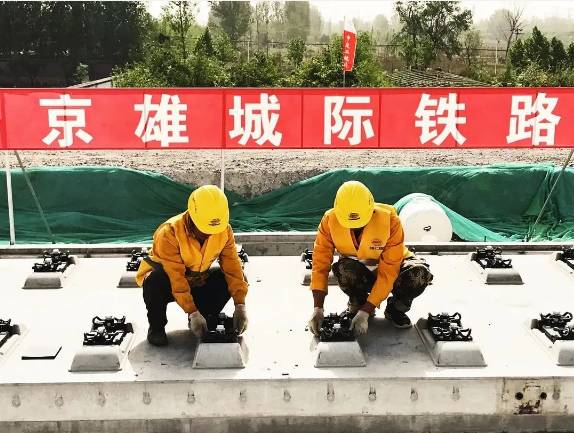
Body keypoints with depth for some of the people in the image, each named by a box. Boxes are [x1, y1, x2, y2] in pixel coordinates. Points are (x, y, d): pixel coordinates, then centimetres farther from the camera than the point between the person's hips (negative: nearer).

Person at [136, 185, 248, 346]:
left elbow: (232, 265, -19)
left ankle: (204, 319, 2)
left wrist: (240, 305, -29)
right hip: (168, 282, -4)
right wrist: (192, 313, -41)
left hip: (197, 282, 4)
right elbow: (176, 277, -36)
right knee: (155, 280, -38)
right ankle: (156, 327, -10)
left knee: (227, 278, -21)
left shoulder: (224, 231, -17)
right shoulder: (169, 233, -32)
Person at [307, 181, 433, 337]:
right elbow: (320, 263, -20)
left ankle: (395, 308, -2)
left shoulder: (389, 220, -30)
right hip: (358, 274, 1)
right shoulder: (330, 220, -23)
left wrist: (365, 312, -33)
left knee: (420, 273, -33)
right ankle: (356, 304, -2)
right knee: (344, 268, -35)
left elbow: (388, 272, -29)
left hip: (391, 267, -1)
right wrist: (317, 308, -29)